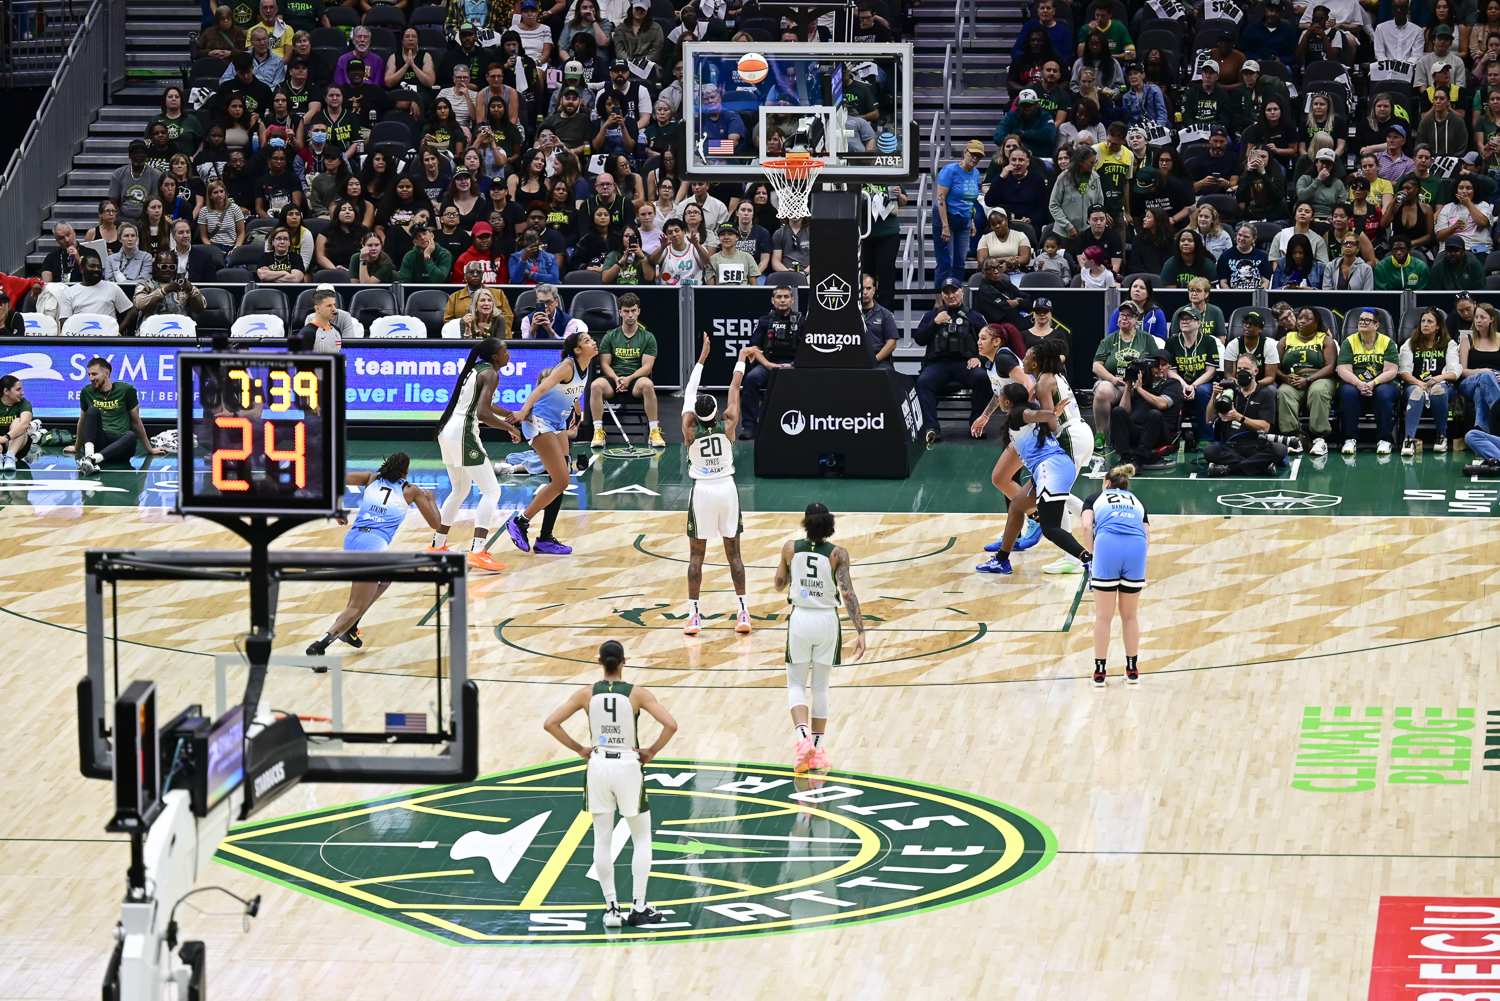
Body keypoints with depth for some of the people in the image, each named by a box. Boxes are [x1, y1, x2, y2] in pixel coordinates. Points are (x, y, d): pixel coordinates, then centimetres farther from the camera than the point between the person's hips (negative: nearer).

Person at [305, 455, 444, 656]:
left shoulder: (372, 479, 17)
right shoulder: (411, 491, 10)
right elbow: (435, 523, 17)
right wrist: (431, 499, 36)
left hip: (351, 539, 6)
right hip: (374, 543, -6)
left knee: (384, 579, 33)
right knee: (356, 608, -7)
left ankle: (349, 628, 22)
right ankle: (319, 645, -29)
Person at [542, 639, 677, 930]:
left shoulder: (587, 694, -4)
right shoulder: (637, 694, -9)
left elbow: (550, 724, -5)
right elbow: (670, 725, -18)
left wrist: (579, 749, 3)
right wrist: (652, 751, -4)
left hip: (598, 767, 2)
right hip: (628, 767, -2)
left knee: (602, 841, 10)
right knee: (642, 839, 12)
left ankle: (611, 908, 9)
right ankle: (638, 908, 8)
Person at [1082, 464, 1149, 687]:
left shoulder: (1095, 498, 26)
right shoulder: (1136, 502, 33)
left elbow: (1087, 527, 7)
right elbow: (1147, 538, 18)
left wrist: (1094, 553, 16)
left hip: (1107, 544, -2)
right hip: (1137, 546, 2)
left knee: (1103, 616, 7)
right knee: (1129, 615, 17)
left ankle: (1100, 672, 11)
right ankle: (1133, 670, 23)